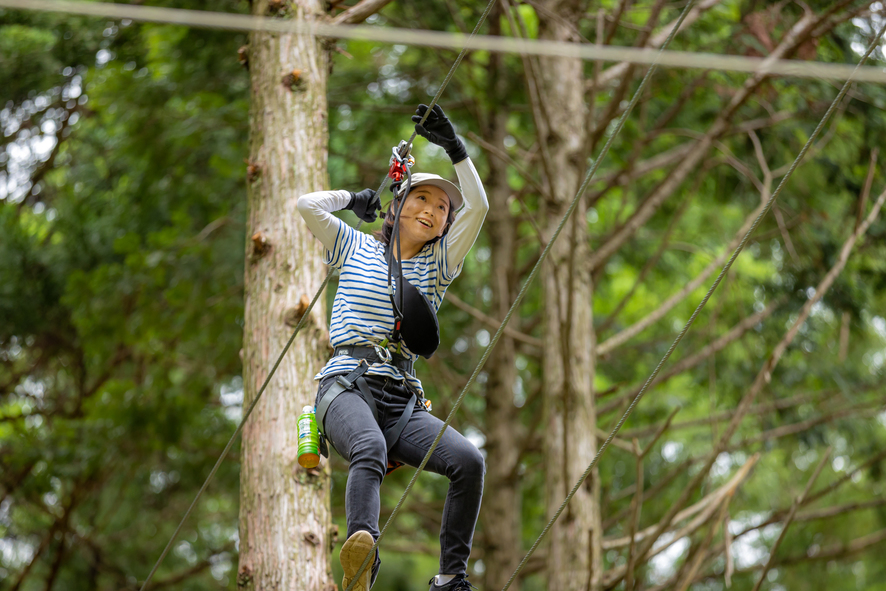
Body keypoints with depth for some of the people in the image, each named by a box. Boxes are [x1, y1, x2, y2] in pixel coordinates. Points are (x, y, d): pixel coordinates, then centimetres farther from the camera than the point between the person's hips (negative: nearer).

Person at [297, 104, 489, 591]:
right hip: (347, 386, -4)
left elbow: (478, 206, 8)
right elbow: (306, 206, 6)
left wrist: (454, 147, 4)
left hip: (403, 402, 4)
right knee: (371, 448, -39)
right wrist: (353, 198, 21)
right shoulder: (356, 249, 17)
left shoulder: (439, 264, 20)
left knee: (469, 460, -24)